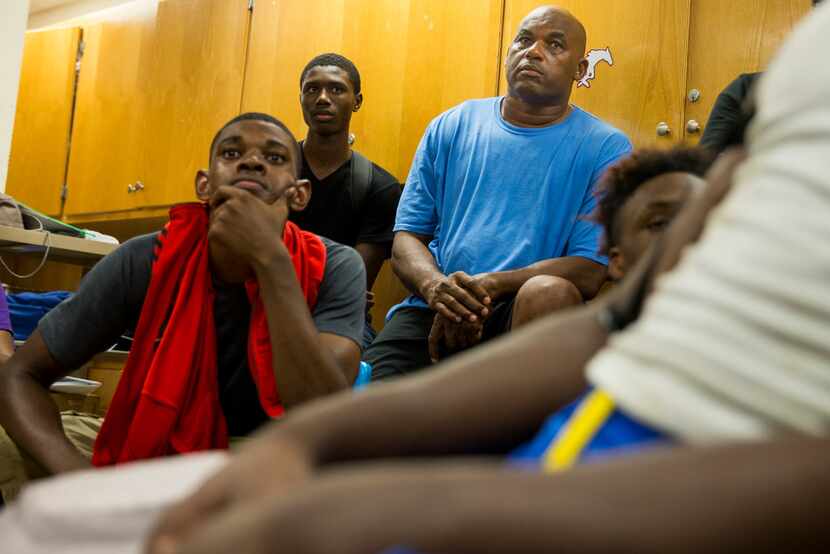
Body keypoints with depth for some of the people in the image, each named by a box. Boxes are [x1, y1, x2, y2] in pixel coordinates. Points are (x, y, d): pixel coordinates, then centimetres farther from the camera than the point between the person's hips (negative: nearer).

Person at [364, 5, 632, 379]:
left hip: (525, 316, 0)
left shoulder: (606, 149, 3)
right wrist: (434, 286, -14)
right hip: (432, 309, 0)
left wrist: (491, 285, -19)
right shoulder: (451, 128, 13)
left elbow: (591, 270, -5)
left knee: (550, 293, -35)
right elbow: (407, 236, 10)